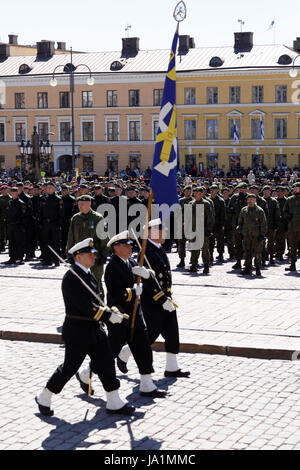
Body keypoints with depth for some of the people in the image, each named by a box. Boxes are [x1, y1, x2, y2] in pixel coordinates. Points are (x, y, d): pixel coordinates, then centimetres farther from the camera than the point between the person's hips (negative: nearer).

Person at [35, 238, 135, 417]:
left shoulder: (88, 274, 11)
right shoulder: (72, 277, -19)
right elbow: (85, 306, -24)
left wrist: (108, 311, 2)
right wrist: (109, 315, -21)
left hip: (94, 328, 9)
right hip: (77, 330, -9)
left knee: (106, 363, 7)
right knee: (70, 367, 1)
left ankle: (114, 403, 14)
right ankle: (44, 398, 19)